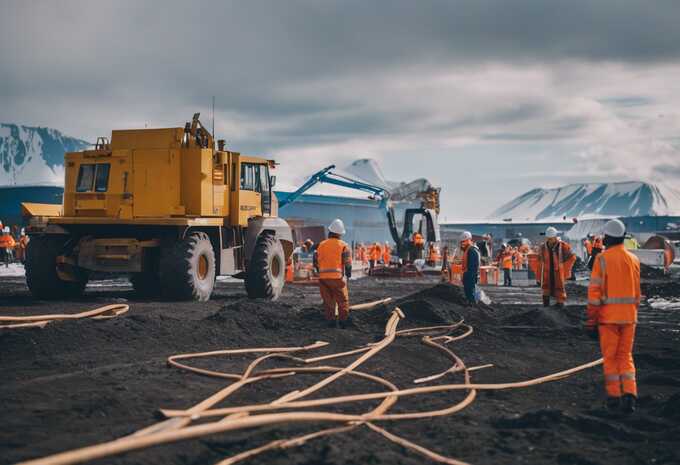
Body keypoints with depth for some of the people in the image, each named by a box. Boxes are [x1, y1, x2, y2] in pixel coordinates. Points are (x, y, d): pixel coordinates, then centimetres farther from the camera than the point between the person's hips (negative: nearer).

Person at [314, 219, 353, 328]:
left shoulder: (321, 245, 11)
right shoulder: (343, 246, -2)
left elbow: (316, 262, 13)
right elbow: (348, 263, -4)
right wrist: (348, 274, 12)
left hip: (323, 277, 4)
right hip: (337, 277, -4)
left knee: (328, 301, 11)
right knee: (343, 301, 6)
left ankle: (330, 321, 10)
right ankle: (343, 321, 3)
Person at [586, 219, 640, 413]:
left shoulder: (602, 259, -9)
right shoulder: (634, 260, 5)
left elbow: (594, 291, -11)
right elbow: (637, 292, 10)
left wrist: (591, 320, -6)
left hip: (608, 316, -4)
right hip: (629, 315, 4)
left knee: (610, 356, 8)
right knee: (625, 355, 12)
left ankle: (614, 395, 10)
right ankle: (629, 393, -4)